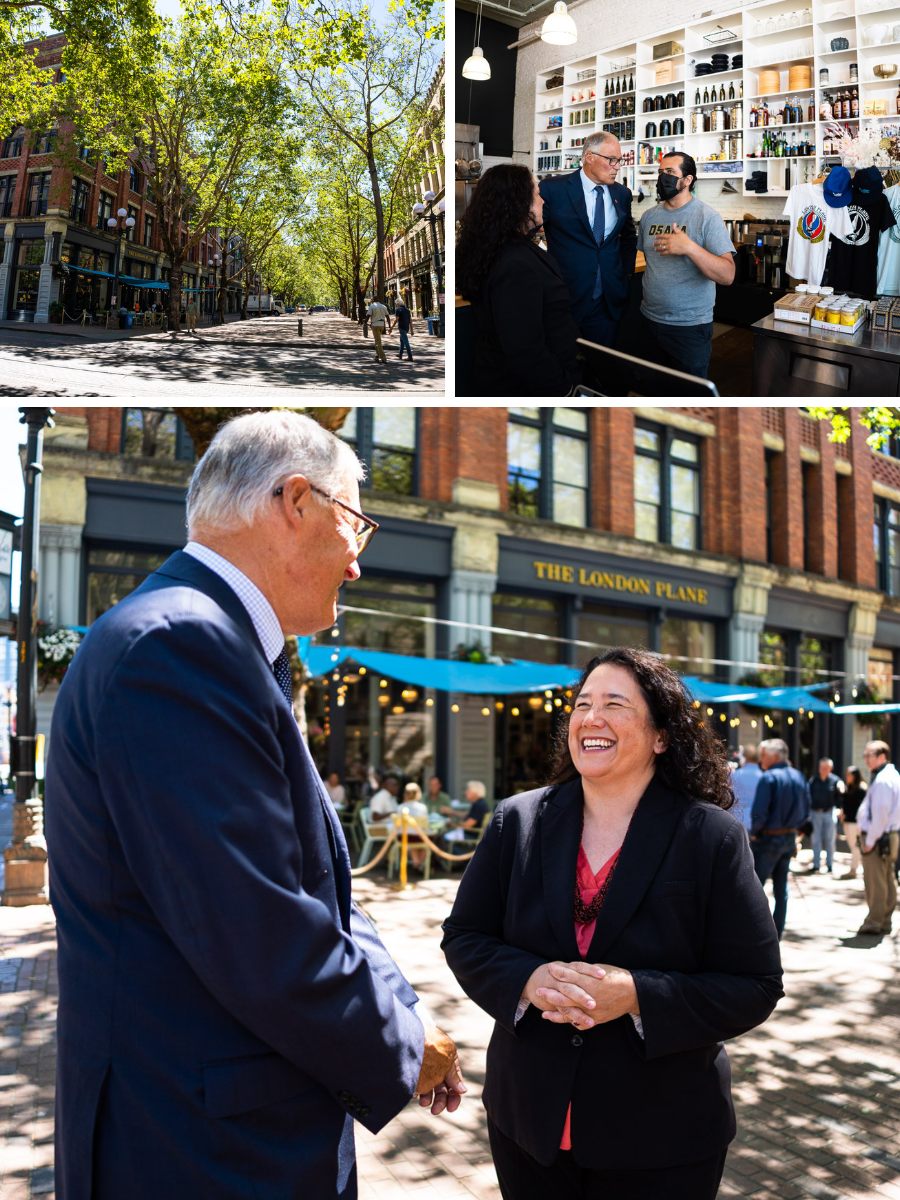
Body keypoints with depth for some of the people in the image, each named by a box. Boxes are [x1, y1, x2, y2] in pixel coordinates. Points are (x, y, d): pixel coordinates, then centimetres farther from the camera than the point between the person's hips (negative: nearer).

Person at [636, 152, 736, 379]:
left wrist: (689, 248, -32)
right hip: (650, 320, 5)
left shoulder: (708, 217, -11)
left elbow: (728, 275, -20)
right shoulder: (649, 216, 7)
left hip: (690, 327, -5)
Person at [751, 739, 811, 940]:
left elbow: (759, 813, -21)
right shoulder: (799, 777, 7)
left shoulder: (769, 778, -16)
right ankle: (777, 935, 17)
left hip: (768, 839, -7)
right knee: (781, 889, 13)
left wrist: (753, 832, -6)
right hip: (789, 838, 8)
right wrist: (792, 827, 15)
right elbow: (806, 812, 12)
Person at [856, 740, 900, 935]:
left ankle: (874, 922, 2)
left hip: (878, 838, -10)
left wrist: (870, 840, -17)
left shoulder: (882, 781, -18)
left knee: (875, 882, -3)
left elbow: (880, 813, -22)